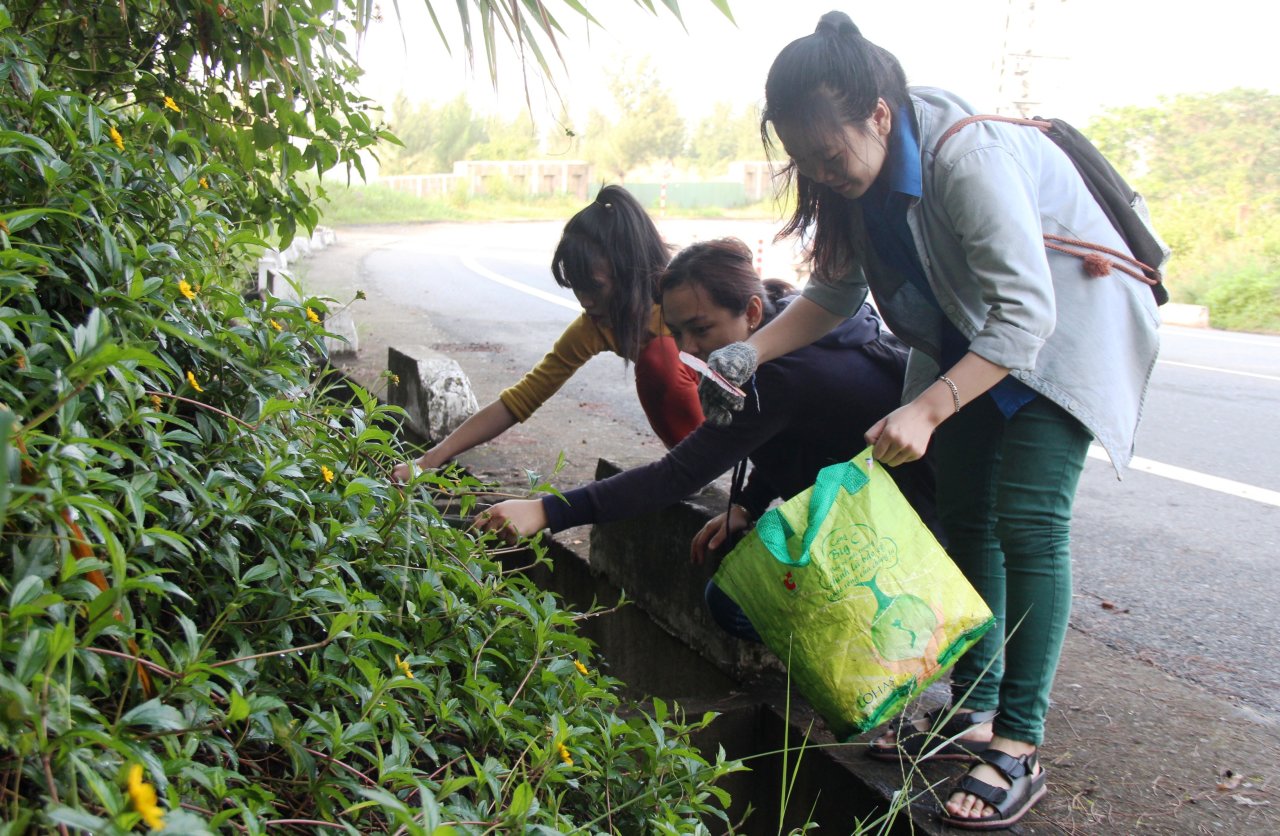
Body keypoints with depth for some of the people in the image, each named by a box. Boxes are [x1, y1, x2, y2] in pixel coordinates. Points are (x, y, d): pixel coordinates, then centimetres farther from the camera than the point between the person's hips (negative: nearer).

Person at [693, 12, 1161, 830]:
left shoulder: (968, 160, -34)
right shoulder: (857, 176, -8)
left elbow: (1025, 314, -36)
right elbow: (834, 290, 0)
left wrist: (927, 409, -44)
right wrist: (749, 353, -15)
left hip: (1066, 325, -8)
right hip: (972, 338, 8)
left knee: (1026, 519, -14)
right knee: (966, 515, 5)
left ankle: (1020, 748, -8)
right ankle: (974, 710, 16)